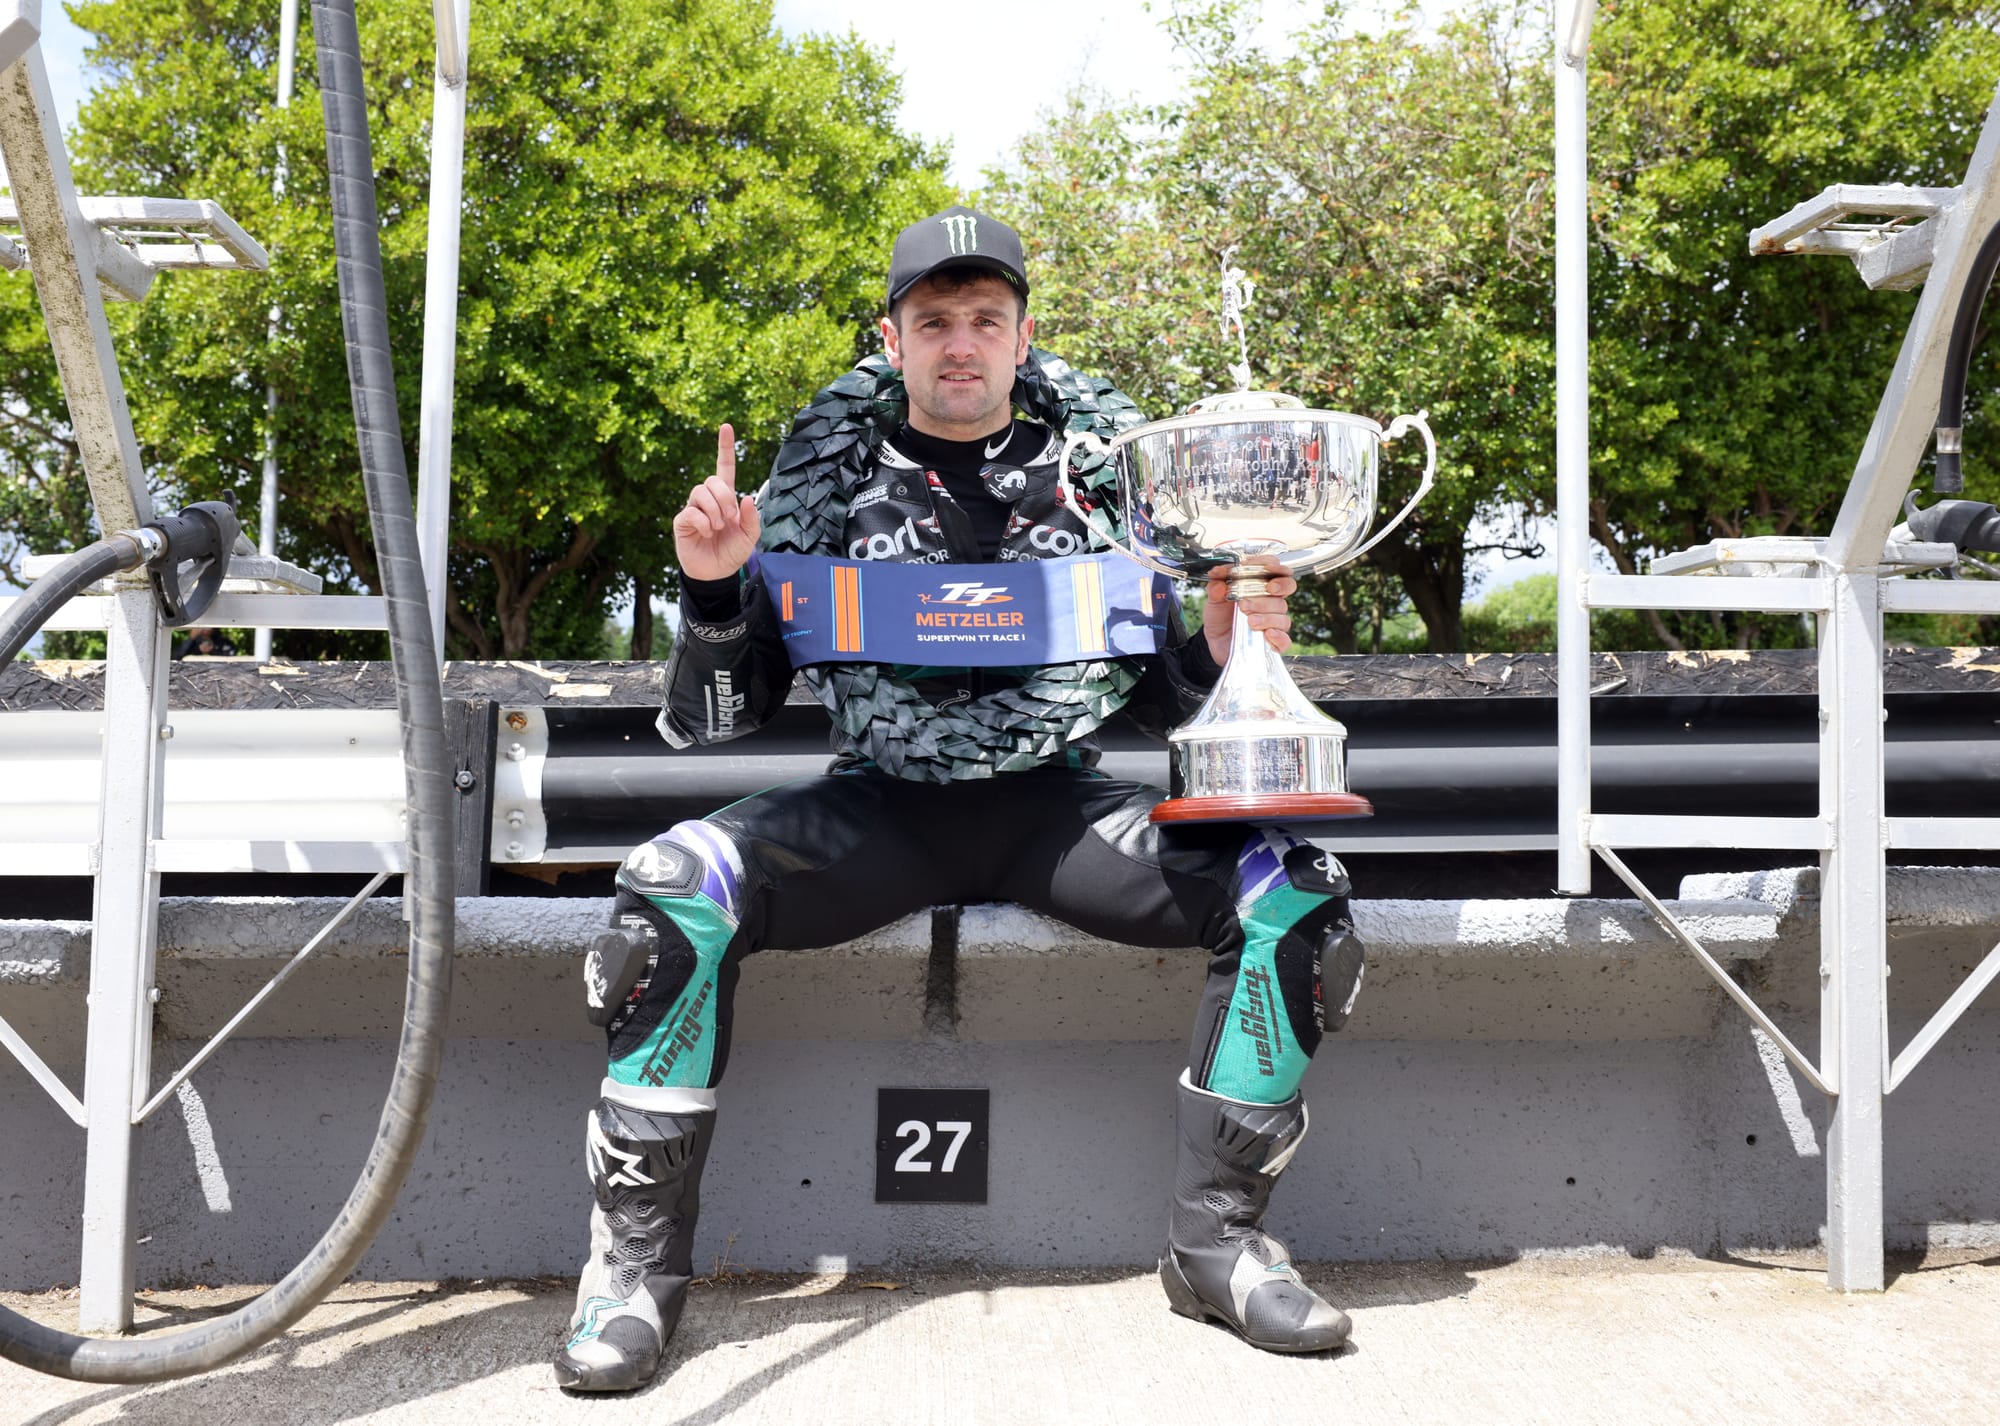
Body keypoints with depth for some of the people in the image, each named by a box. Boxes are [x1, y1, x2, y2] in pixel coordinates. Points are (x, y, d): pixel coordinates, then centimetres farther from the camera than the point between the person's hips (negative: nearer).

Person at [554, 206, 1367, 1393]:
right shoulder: (833, 470, 4)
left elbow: (1156, 697, 12)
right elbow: (715, 717, 3)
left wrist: (1221, 651, -10)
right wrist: (715, 589, -15)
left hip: (1055, 804, 1)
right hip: (882, 805, -1)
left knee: (1295, 895, -20)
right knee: (676, 891, -27)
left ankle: (1218, 1238, -5)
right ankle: (638, 1261, -11)